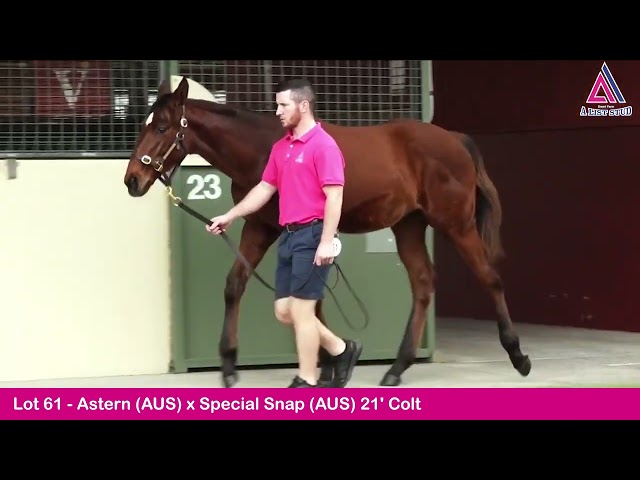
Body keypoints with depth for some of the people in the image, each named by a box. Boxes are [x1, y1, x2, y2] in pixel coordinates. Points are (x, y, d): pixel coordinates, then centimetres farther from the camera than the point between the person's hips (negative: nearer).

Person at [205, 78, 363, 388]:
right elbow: (264, 189, 22)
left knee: (301, 309, -6)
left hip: (311, 236, -9)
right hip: (289, 236, 9)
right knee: (284, 310, 9)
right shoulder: (280, 148, 14)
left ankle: (307, 382, 3)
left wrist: (326, 242, -24)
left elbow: (334, 197, -17)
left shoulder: (323, 146, -12)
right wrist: (229, 217, 18)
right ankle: (341, 350, 24)